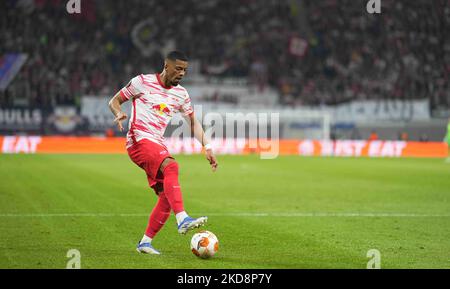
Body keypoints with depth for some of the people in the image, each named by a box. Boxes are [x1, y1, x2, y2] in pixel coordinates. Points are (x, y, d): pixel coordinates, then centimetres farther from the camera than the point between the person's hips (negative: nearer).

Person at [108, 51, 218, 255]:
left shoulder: (181, 94, 15)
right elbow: (114, 101, 6)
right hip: (139, 140, -7)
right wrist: (119, 113, -17)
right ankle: (182, 219, -47)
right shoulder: (143, 82, 1)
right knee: (171, 167, -33)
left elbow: (193, 123, 19)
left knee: (167, 195, -2)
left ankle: (145, 242, 9)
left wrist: (207, 148, 6)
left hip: (158, 145, 7)